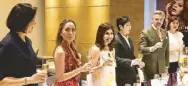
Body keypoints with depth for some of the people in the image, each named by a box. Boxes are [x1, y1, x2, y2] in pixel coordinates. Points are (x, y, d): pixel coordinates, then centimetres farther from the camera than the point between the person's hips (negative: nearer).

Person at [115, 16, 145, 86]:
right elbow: (115, 59, -22)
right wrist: (131, 62, -30)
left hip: (132, 76, 8)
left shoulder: (129, 39, 15)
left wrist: (138, 62, 3)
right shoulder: (116, 40, -14)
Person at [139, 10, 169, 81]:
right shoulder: (145, 33, -7)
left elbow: (166, 50, 15)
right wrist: (153, 48, -32)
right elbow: (141, 49, -15)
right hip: (149, 68, -4)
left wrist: (166, 66, 12)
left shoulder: (165, 33, 11)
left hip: (161, 67, 5)